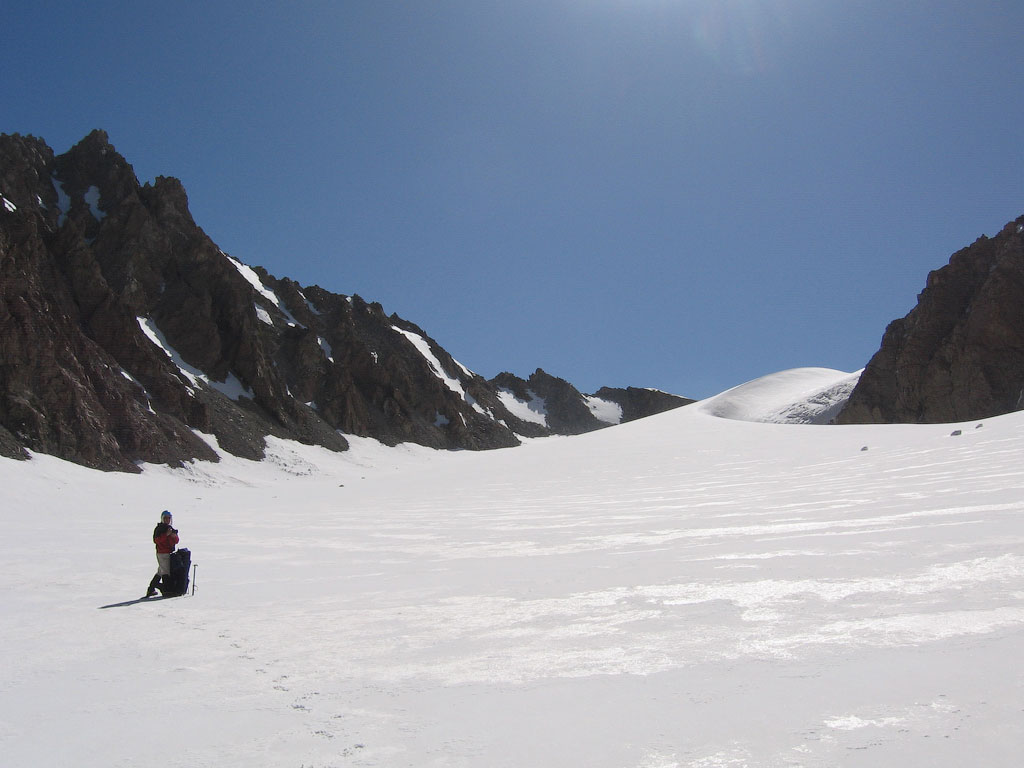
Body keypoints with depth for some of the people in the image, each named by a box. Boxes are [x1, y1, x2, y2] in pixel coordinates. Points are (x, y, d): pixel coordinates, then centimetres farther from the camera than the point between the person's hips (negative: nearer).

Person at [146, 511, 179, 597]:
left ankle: (151, 590, 18)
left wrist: (174, 536, -9)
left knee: (160, 572, 11)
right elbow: (156, 540, -17)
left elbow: (176, 541, 12)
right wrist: (166, 535, -24)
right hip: (162, 553, -7)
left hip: (170, 553, 7)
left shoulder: (170, 528, 17)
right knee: (166, 571, -10)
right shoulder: (159, 528, -4)